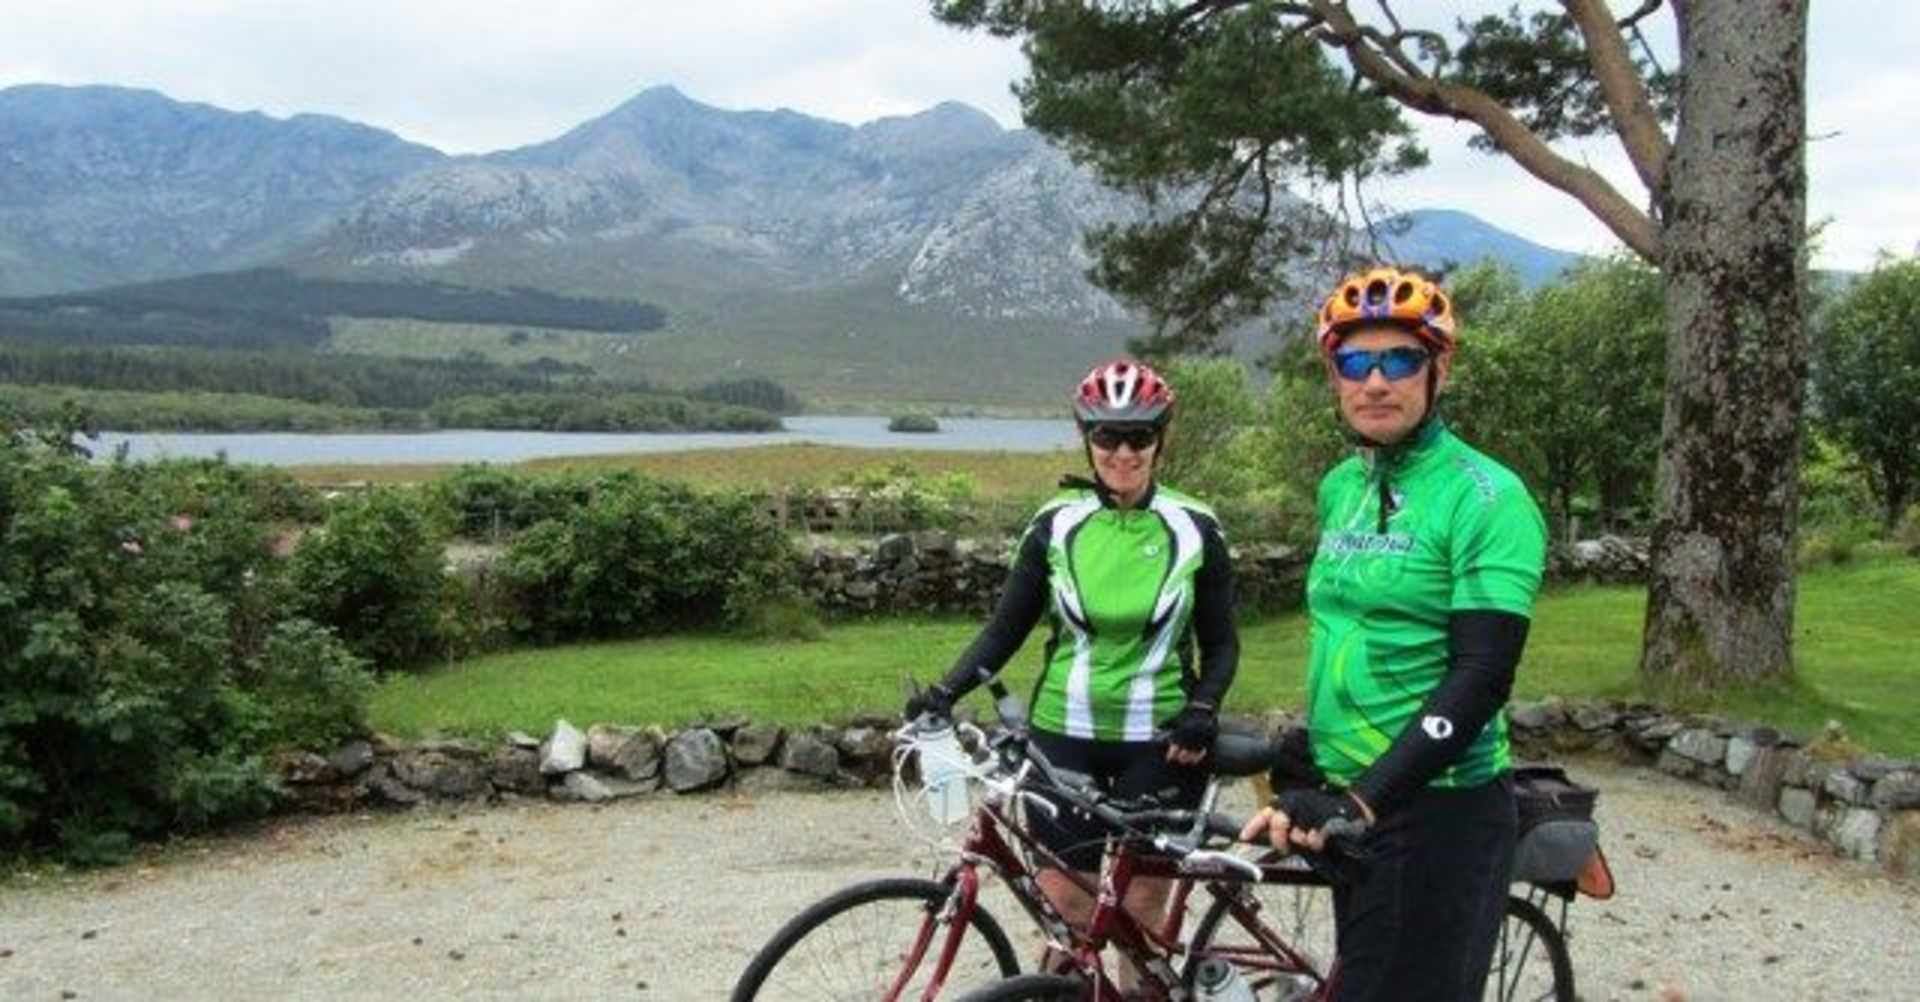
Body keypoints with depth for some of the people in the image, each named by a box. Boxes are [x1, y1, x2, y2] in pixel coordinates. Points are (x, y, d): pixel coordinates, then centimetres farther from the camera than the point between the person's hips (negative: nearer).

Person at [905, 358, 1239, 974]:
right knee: (1062, 900, 2)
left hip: (1159, 739, -1)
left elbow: (1220, 642, 4)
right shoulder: (1057, 523, -1)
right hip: (1065, 732, 1)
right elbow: (1006, 627, 2)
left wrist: (1203, 708, -13)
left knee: (1142, 903, 6)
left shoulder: (1194, 529, -3)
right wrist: (945, 691, -12)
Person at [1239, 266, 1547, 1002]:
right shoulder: (1339, 487, 8)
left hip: (1438, 809, -7)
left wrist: (1363, 799, -29)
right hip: (1352, 800, 7)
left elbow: (1480, 678, -23)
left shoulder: (1485, 498, -14)